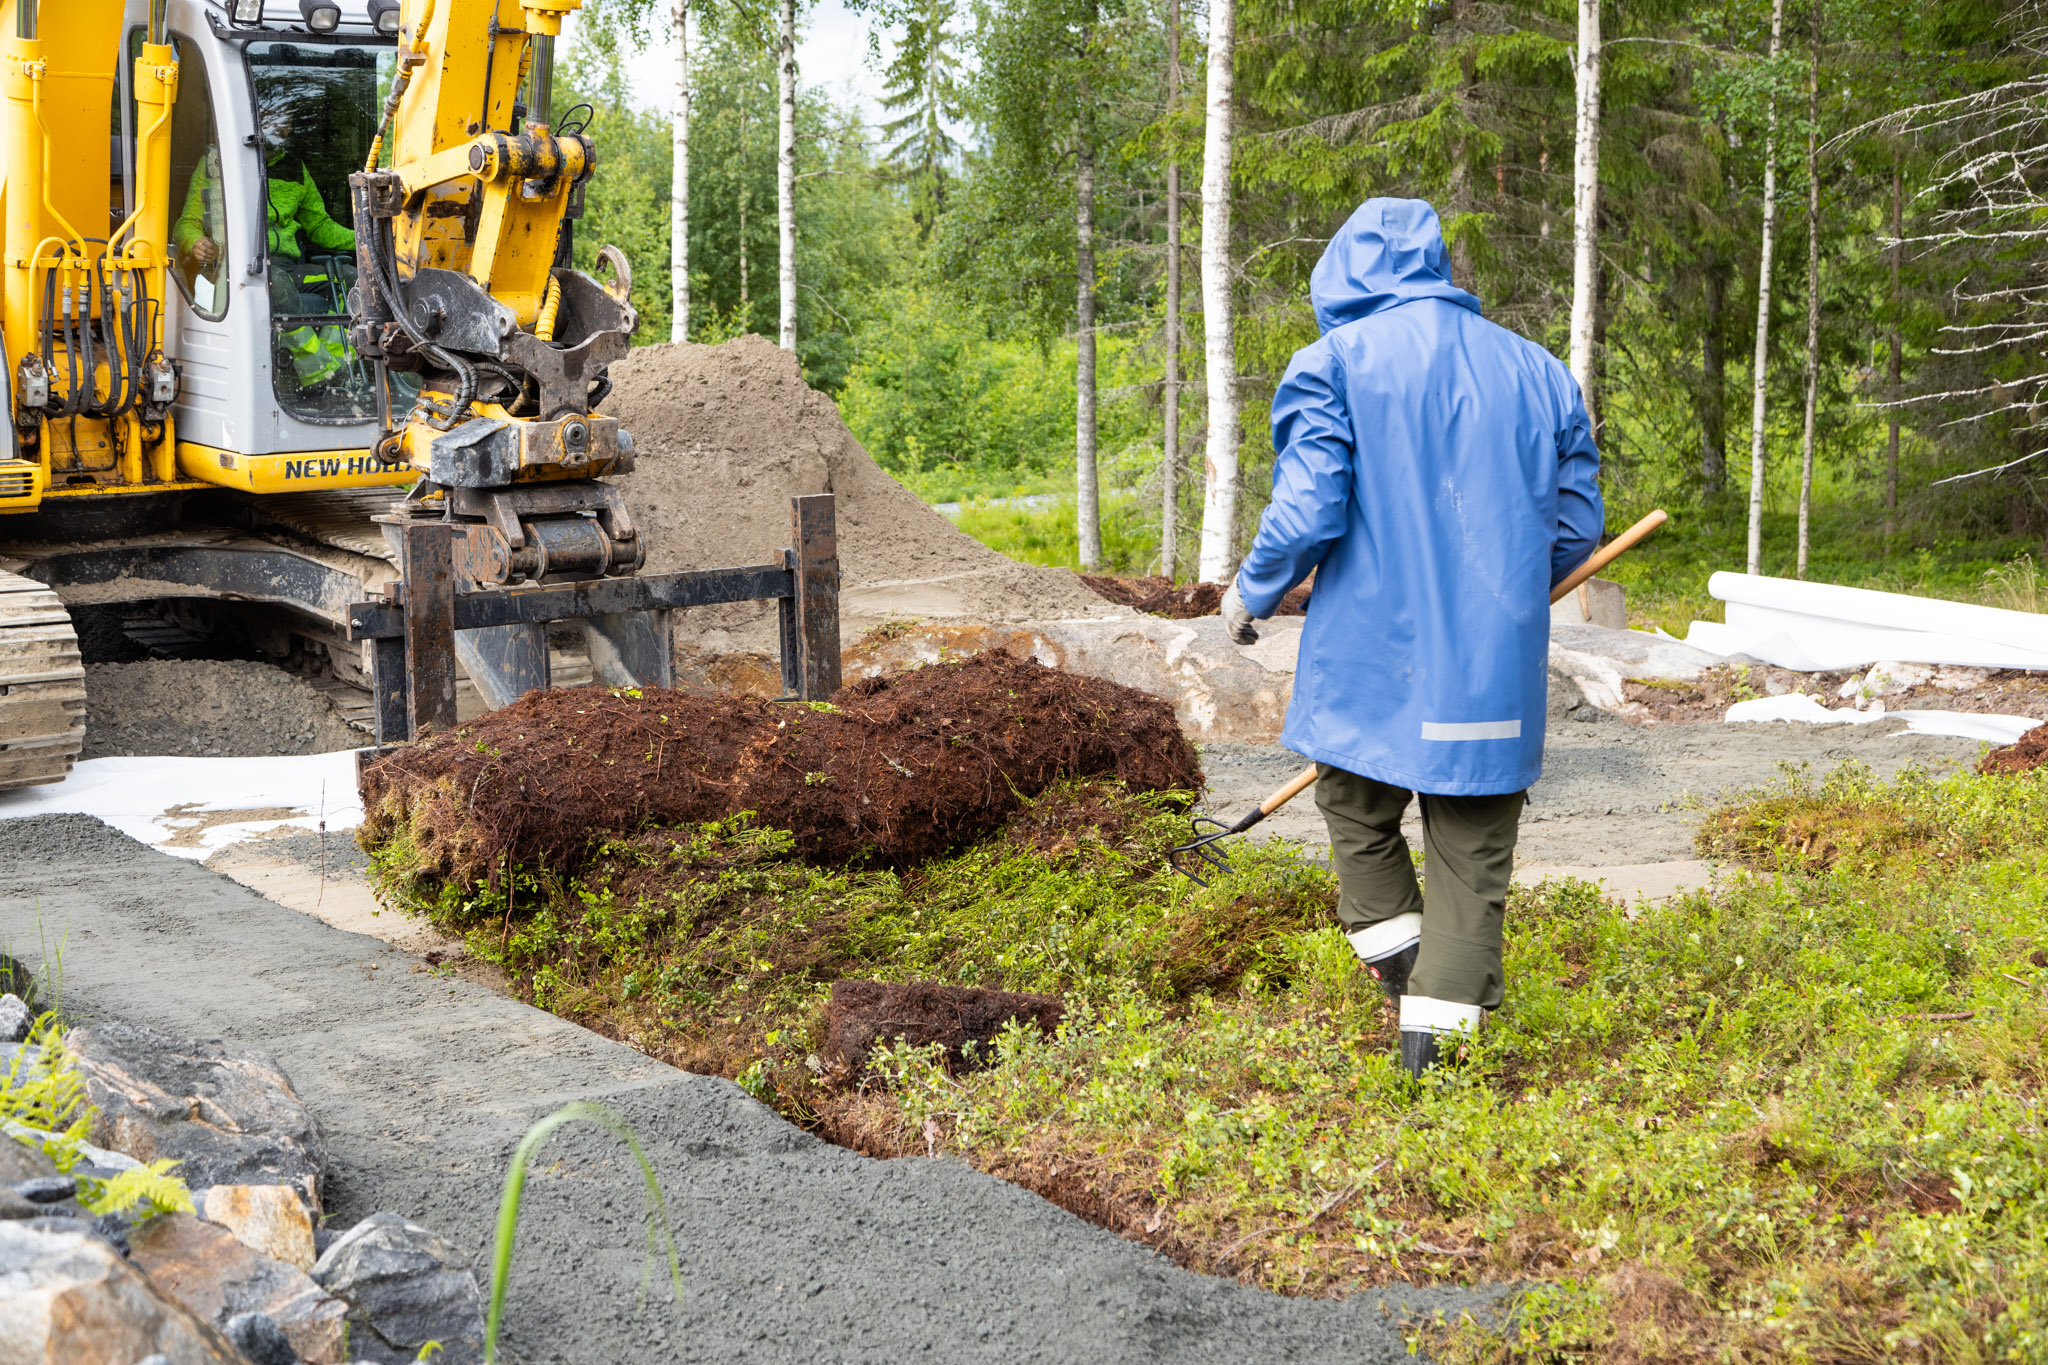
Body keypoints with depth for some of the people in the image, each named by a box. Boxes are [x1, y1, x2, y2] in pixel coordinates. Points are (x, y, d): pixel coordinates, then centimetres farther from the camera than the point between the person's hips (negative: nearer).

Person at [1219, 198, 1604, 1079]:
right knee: (1472, 856, 8)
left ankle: (1406, 976, 12)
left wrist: (1251, 594, 6)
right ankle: (1440, 1035, 8)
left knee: (1360, 816, 20)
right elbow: (1577, 524, 12)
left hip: (1373, 659, -3)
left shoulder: (1336, 362, -4)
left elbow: (1307, 510, -12)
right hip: (1496, 668, 3)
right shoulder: (1537, 371, 10)